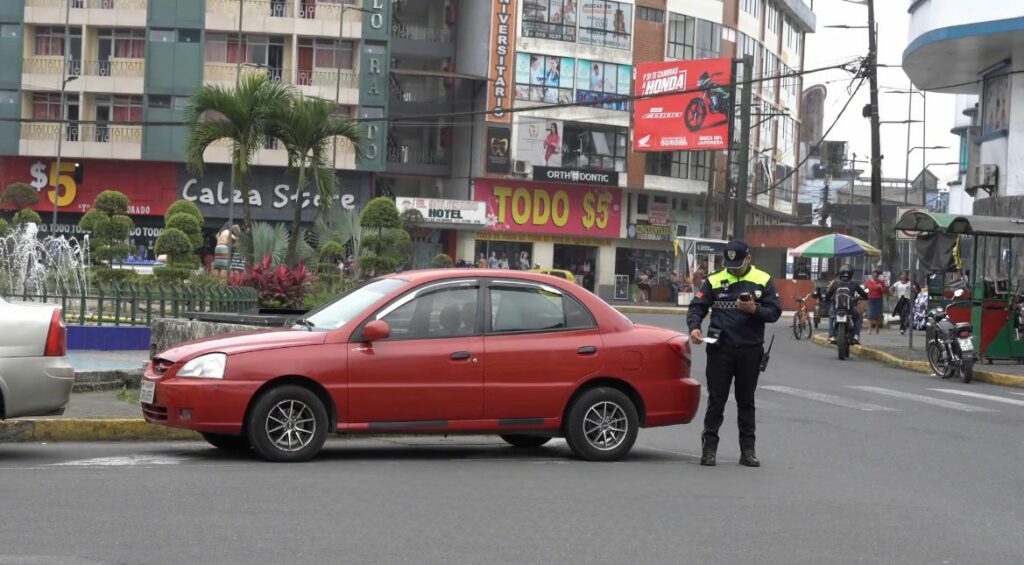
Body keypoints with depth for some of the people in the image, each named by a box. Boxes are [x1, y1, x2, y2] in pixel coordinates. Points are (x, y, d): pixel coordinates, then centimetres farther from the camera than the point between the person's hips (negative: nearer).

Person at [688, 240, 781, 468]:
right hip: (720, 348, -1)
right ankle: (709, 446, 9)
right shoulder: (714, 280, 4)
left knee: (746, 401, 10)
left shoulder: (763, 280, 3)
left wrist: (755, 309, -19)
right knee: (716, 399, 1)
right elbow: (697, 306, 1)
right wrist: (694, 327, -17)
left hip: (750, 350, 1)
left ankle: (747, 449, 15)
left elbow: (775, 311, -1)